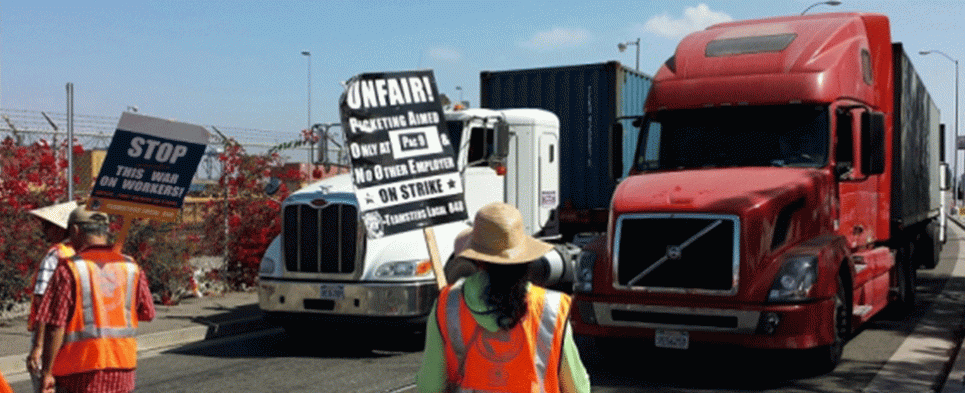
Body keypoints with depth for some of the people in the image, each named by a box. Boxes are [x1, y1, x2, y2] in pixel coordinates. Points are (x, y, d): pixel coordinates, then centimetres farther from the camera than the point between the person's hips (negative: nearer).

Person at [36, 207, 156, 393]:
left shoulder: (69, 269, -9)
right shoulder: (131, 267, 4)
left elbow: (55, 325, -12)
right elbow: (147, 313, 8)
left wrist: (47, 371, -6)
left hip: (80, 372, -4)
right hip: (122, 368, 4)